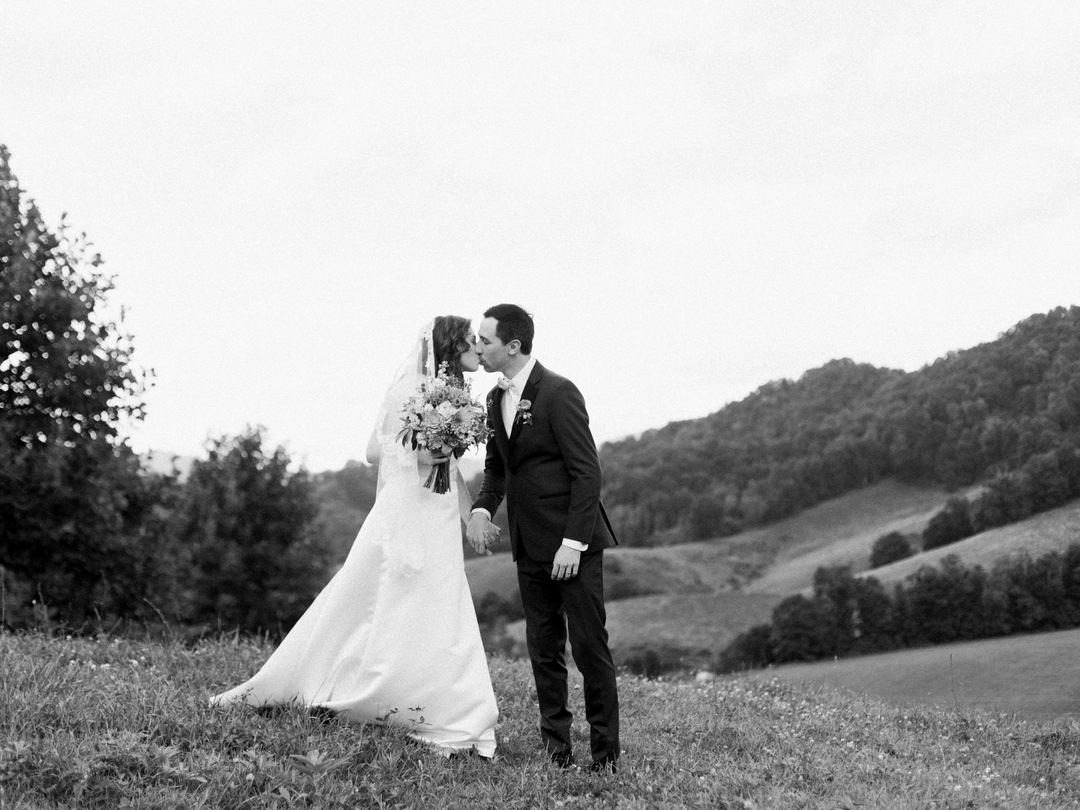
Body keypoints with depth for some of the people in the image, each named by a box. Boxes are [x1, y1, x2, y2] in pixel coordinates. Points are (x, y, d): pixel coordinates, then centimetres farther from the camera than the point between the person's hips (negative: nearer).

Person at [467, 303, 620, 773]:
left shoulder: (558, 393, -13)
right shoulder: (496, 400, 11)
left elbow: (586, 471, -15)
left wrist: (573, 541, -20)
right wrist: (482, 508, 2)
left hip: (573, 542, -7)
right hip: (530, 546, 7)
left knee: (589, 646, -3)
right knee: (543, 649, 9)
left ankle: (605, 752, 6)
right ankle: (556, 748, 16)